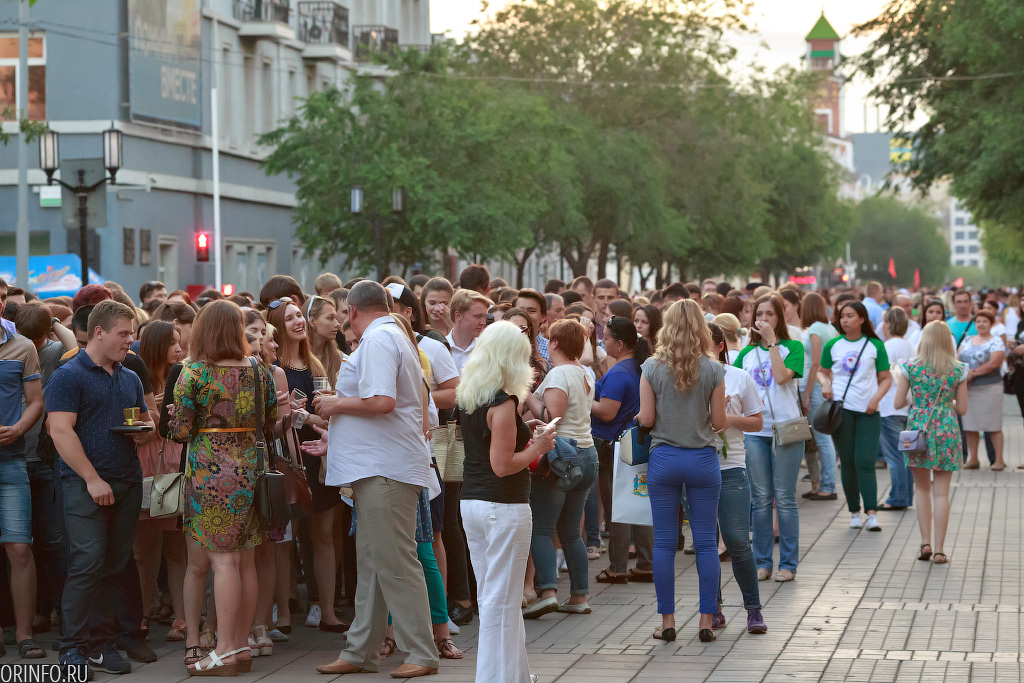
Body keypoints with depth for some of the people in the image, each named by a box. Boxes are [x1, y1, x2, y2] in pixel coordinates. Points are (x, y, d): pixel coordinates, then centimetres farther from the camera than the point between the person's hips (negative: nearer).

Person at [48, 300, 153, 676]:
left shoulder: (130, 379, 17)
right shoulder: (69, 375, -5)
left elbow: (146, 420, 28)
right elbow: (61, 430, -13)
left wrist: (144, 430, 2)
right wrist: (92, 478, -16)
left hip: (127, 483, 7)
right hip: (86, 485, -7)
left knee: (115, 565, 6)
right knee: (88, 561, -13)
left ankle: (101, 643, 12)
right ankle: (73, 648, -8)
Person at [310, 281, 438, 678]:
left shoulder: (377, 339, -11)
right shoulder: (395, 338, 23)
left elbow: (381, 402, -24)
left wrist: (336, 404, -9)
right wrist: (334, 440, 28)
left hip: (386, 470, -11)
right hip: (376, 469, 11)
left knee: (395, 563, -8)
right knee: (372, 563, 13)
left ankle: (422, 653, -5)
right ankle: (361, 652, 18)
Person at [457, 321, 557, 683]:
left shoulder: (468, 396, 9)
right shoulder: (503, 402, -17)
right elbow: (502, 465, -20)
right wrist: (537, 447, -7)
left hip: (471, 503, 9)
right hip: (503, 506, -9)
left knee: (490, 596, 15)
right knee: (502, 600, -3)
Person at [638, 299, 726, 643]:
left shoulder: (651, 367, -5)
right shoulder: (713, 370, -6)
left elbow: (646, 419, -6)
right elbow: (719, 422, -3)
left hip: (663, 459, 0)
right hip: (703, 460, 0)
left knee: (664, 543, 6)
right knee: (706, 543, 6)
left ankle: (667, 621, 9)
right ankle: (707, 621, 6)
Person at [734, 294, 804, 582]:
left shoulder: (792, 347, 1)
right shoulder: (746, 353, 12)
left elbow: (782, 376, -16)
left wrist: (771, 341, -13)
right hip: (754, 429, 3)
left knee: (784, 497, -1)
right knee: (760, 498, 5)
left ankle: (788, 563, 6)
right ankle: (762, 562, 12)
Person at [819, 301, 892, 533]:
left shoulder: (875, 345, 5)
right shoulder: (832, 346, 8)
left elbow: (886, 378, 7)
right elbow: (822, 371, 19)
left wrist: (876, 398, -9)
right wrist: (825, 384, -3)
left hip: (868, 410, -1)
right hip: (840, 407, 1)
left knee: (865, 462, -9)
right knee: (848, 462, 4)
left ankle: (872, 513, -13)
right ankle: (854, 513, 11)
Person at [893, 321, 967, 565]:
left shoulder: (910, 367, -4)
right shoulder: (958, 370, -2)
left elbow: (898, 403, -1)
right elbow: (962, 408, 1)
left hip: (918, 428, 0)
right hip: (947, 430, 0)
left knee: (922, 488, 15)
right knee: (941, 492, 3)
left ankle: (925, 543, 7)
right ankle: (939, 549, 2)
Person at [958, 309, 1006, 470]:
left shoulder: (996, 342, -3)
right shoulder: (968, 341, 16)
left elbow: (993, 363, -15)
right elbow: (958, 359, 10)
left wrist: (973, 372, -12)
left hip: (989, 388, -6)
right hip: (968, 389, 6)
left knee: (993, 426, -4)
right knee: (970, 426, 5)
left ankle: (999, 460, -1)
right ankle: (973, 459, 14)